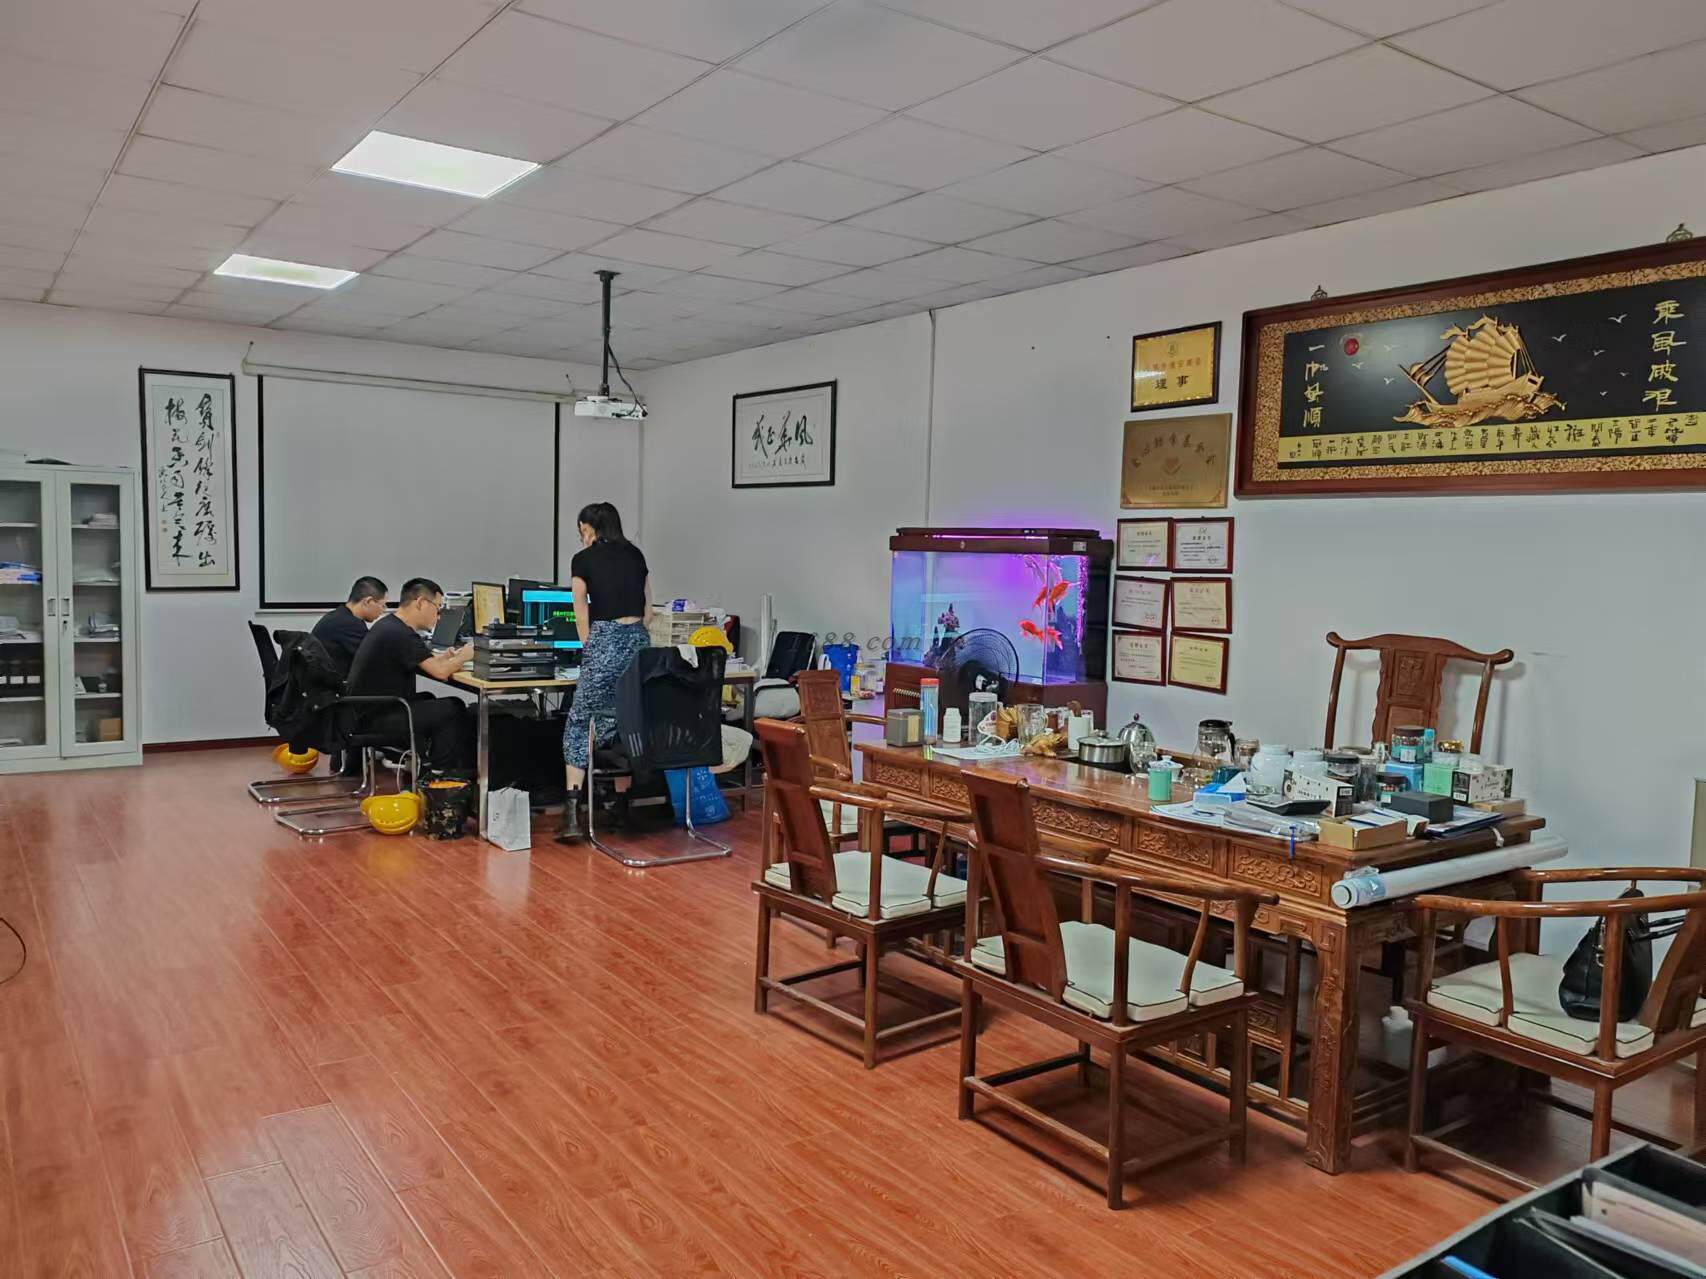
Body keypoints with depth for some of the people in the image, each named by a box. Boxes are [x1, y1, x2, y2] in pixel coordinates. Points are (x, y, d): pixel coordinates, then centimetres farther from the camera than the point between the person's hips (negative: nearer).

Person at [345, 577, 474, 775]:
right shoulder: (401, 635, -22)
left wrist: (445, 657, 6)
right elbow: (440, 672, -23)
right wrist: (462, 657, -4)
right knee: (454, 708, -4)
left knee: (427, 699, 27)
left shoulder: (387, 625, 9)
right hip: (376, 720, -10)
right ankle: (440, 772, 10)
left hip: (365, 710, 10)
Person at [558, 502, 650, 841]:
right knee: (624, 724, 14)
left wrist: (588, 649, 16)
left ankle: (572, 813, -7)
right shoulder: (635, 554, 17)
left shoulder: (583, 560, 4)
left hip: (605, 640, -5)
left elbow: (583, 616, 5)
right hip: (640, 640, 5)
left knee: (579, 724, 2)